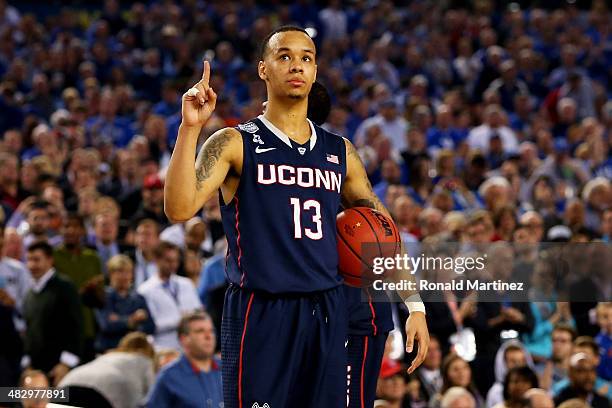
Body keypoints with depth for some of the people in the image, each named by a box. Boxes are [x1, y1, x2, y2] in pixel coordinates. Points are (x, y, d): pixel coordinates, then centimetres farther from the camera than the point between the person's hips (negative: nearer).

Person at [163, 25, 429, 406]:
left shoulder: (339, 151, 12)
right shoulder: (235, 144, -1)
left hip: (327, 313, 5)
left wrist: (415, 304, 11)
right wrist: (190, 128, -23)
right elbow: (180, 209, -16)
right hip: (259, 315, -4)